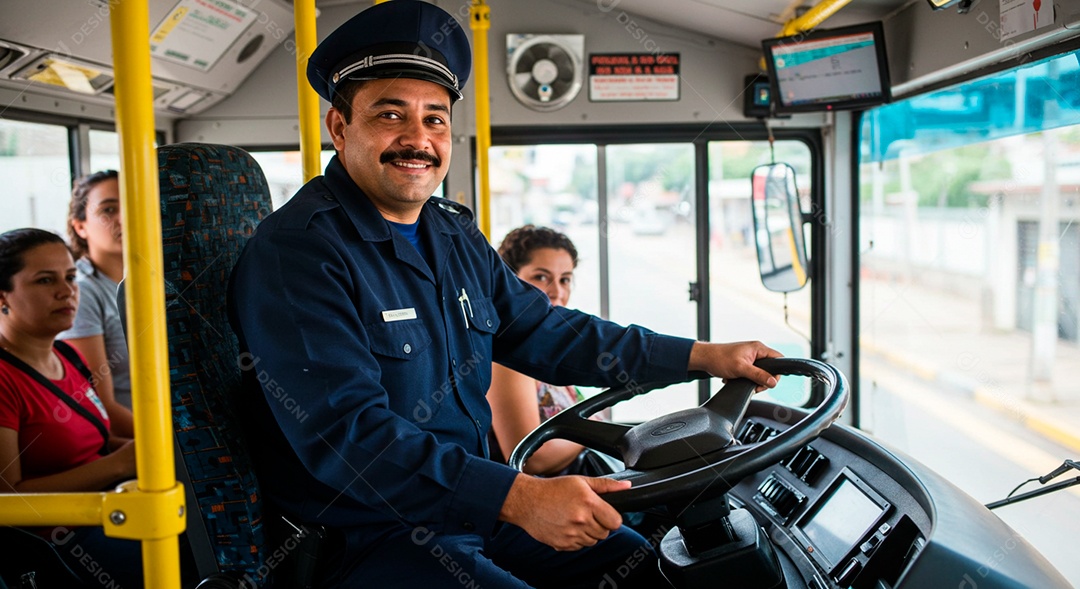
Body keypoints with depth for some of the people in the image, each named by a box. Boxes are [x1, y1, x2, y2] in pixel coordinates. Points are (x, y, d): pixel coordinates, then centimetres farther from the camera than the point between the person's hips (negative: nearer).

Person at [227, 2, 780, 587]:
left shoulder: (457, 238, 10)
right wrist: (518, 496, -34)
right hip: (364, 537, -8)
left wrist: (703, 356, 11)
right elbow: (344, 430, -26)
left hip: (475, 502, 8)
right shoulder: (293, 252, -17)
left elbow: (544, 333, 16)